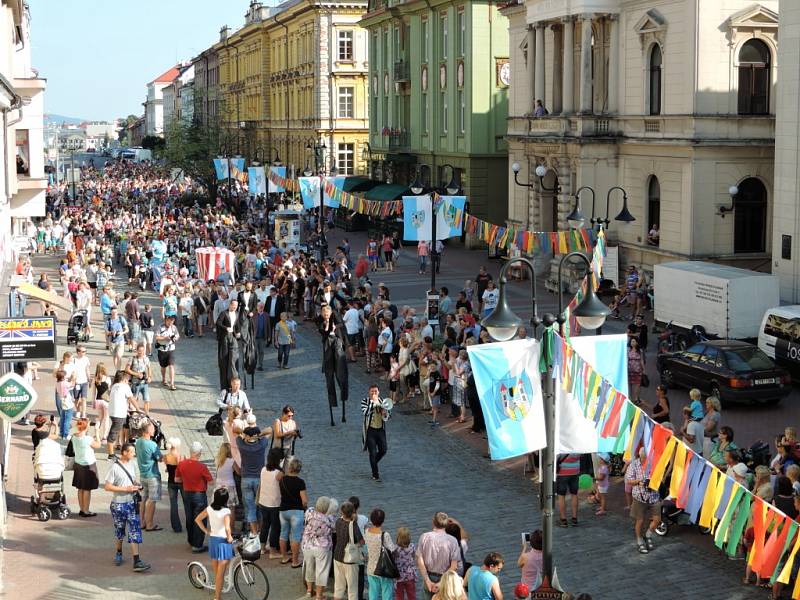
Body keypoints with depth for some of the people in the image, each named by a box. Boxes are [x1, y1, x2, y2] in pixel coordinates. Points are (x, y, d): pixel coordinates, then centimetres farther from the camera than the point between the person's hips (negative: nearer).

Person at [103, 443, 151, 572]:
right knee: (119, 532, 12)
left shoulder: (132, 464, 6)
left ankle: (136, 561, -8)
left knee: (135, 532, -5)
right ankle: (119, 553, 37)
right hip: (118, 504, -4)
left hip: (131, 503, 4)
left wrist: (137, 485, -2)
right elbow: (107, 487, -15)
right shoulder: (114, 467, -14)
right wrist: (126, 489, -19)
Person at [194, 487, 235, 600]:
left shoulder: (209, 509, -1)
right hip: (223, 540, -6)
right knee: (221, 572, 0)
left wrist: (205, 531, 12)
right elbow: (227, 528, -28)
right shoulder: (226, 511, -18)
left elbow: (197, 519, 5)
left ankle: (217, 590, 37)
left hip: (212, 539, 6)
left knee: (215, 569, 21)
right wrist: (229, 537, -11)